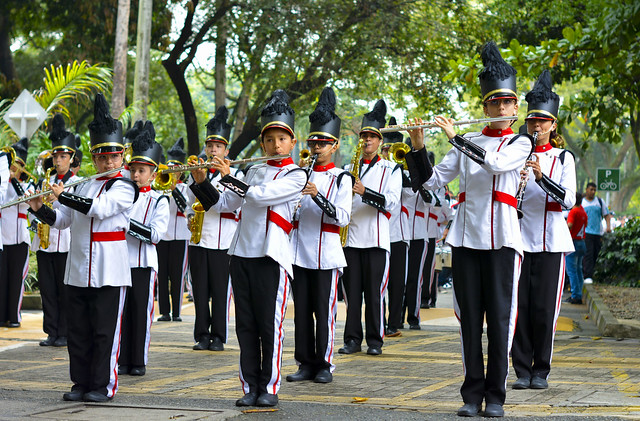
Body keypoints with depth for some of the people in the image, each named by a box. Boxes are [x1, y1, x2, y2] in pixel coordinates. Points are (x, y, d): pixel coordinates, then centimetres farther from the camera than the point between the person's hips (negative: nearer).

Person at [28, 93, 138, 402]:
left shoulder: (125, 187, -5)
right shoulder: (84, 187, 16)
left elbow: (99, 208, -20)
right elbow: (62, 220, 19)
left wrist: (64, 195, -14)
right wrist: (40, 209, 2)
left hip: (110, 270, -6)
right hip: (78, 269, 6)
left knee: (105, 331, -3)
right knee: (78, 330, 8)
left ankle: (104, 385, 4)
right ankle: (81, 383, 16)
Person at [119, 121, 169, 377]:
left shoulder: (158, 200, 0)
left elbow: (156, 234, -11)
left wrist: (129, 224, -18)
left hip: (144, 262, -3)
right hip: (120, 259, 3)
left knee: (141, 311, 2)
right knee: (121, 310, 3)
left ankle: (139, 362, 10)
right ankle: (122, 361, 10)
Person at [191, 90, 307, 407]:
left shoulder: (296, 175, -3)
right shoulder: (253, 171, 16)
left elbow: (261, 195, -17)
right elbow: (222, 204, 17)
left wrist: (228, 176, -10)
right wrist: (201, 181, 4)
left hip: (272, 256, -5)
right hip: (242, 253, 5)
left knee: (270, 324, -4)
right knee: (245, 324, 6)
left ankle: (269, 388, 4)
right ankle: (250, 387, 11)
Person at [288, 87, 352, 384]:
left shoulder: (341, 178, -1)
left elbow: (342, 218, -13)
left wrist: (318, 196, -24)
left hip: (326, 256, -4)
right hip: (299, 253, 4)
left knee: (325, 312, -1)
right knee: (302, 312, 7)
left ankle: (324, 365, 8)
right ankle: (306, 364, 14)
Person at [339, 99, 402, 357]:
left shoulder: (391, 170, 4)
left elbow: (391, 201, -9)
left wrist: (365, 192, -21)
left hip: (376, 239, -3)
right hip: (350, 238, 3)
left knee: (374, 293, -1)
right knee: (351, 292, 3)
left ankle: (375, 340, 7)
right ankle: (353, 339, 10)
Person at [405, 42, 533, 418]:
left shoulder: (520, 143, 4)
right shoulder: (468, 144, 13)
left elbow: (496, 162, -17)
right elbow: (431, 180, 10)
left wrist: (455, 137, -14)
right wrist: (418, 147, -4)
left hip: (501, 238, -3)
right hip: (466, 235, 3)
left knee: (500, 316, -3)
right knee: (470, 317, 3)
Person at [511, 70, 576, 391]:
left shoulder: (563, 158, 4)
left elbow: (568, 200, -8)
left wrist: (541, 177, -22)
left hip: (551, 241, -1)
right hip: (520, 239, 1)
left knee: (545, 308, -2)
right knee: (520, 306, -1)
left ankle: (541, 372, 8)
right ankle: (522, 371, 7)